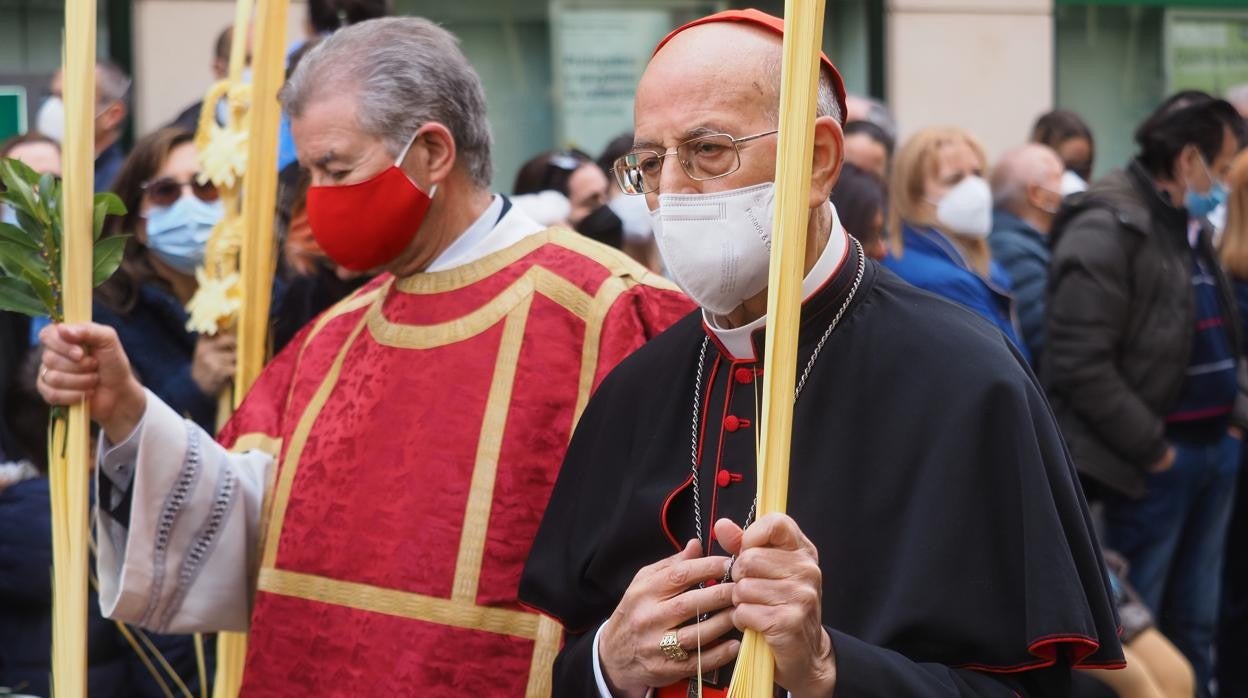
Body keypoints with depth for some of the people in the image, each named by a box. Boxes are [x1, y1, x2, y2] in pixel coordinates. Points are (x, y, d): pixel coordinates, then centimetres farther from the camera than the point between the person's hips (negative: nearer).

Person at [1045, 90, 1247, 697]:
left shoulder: (1191, 227, 14)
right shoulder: (1105, 231, -15)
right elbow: (1080, 364, -21)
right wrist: (1152, 449, -16)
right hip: (1153, 463, -9)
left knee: (1195, 623, 15)